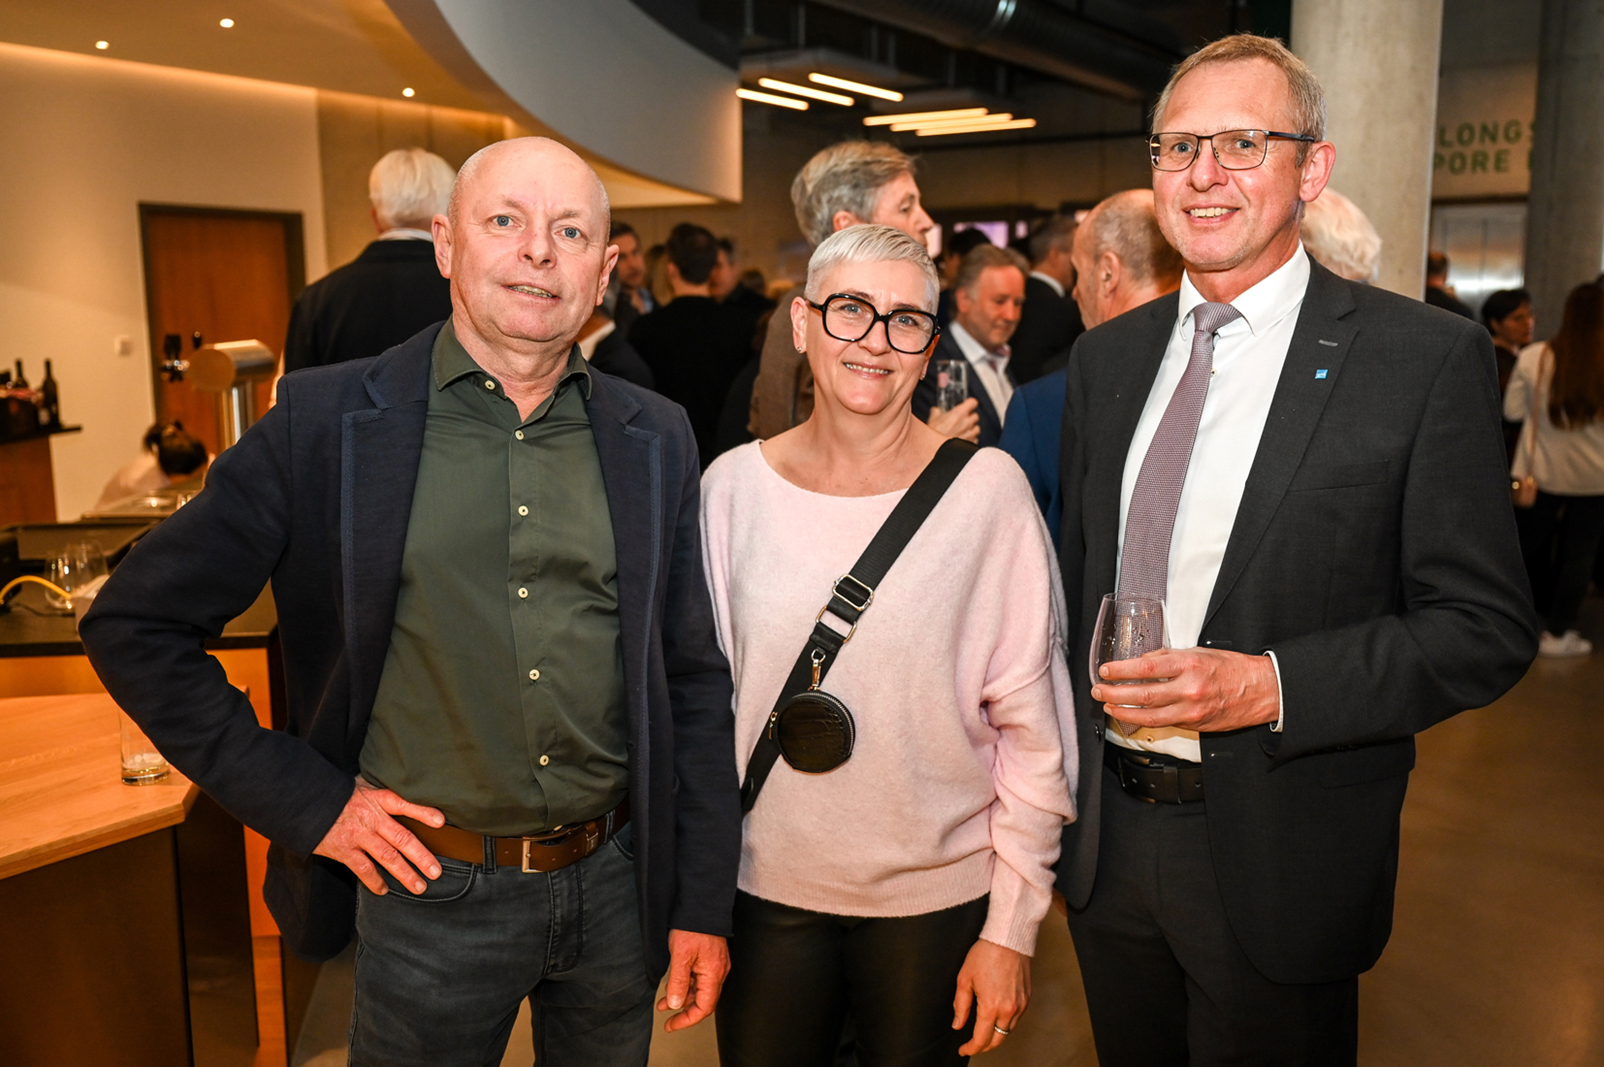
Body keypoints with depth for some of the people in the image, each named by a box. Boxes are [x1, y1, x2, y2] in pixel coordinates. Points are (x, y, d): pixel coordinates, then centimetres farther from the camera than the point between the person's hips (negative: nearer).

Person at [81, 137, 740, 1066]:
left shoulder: (656, 440, -1)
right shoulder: (327, 422, -9)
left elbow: (694, 680, 3)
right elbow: (135, 624, -4)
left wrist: (703, 904, 2)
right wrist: (303, 800, -9)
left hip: (619, 883, 3)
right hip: (433, 892, -2)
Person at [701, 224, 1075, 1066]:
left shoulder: (987, 489, -10)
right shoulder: (732, 485, -3)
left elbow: (1032, 727, -7)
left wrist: (1012, 925, -6)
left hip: (936, 898, -1)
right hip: (763, 890, 2)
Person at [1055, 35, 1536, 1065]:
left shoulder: (1429, 357, -11)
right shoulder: (1107, 356, 5)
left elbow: (1486, 627, -10)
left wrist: (1270, 684, -23)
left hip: (1279, 860, -4)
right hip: (1105, 835, 5)